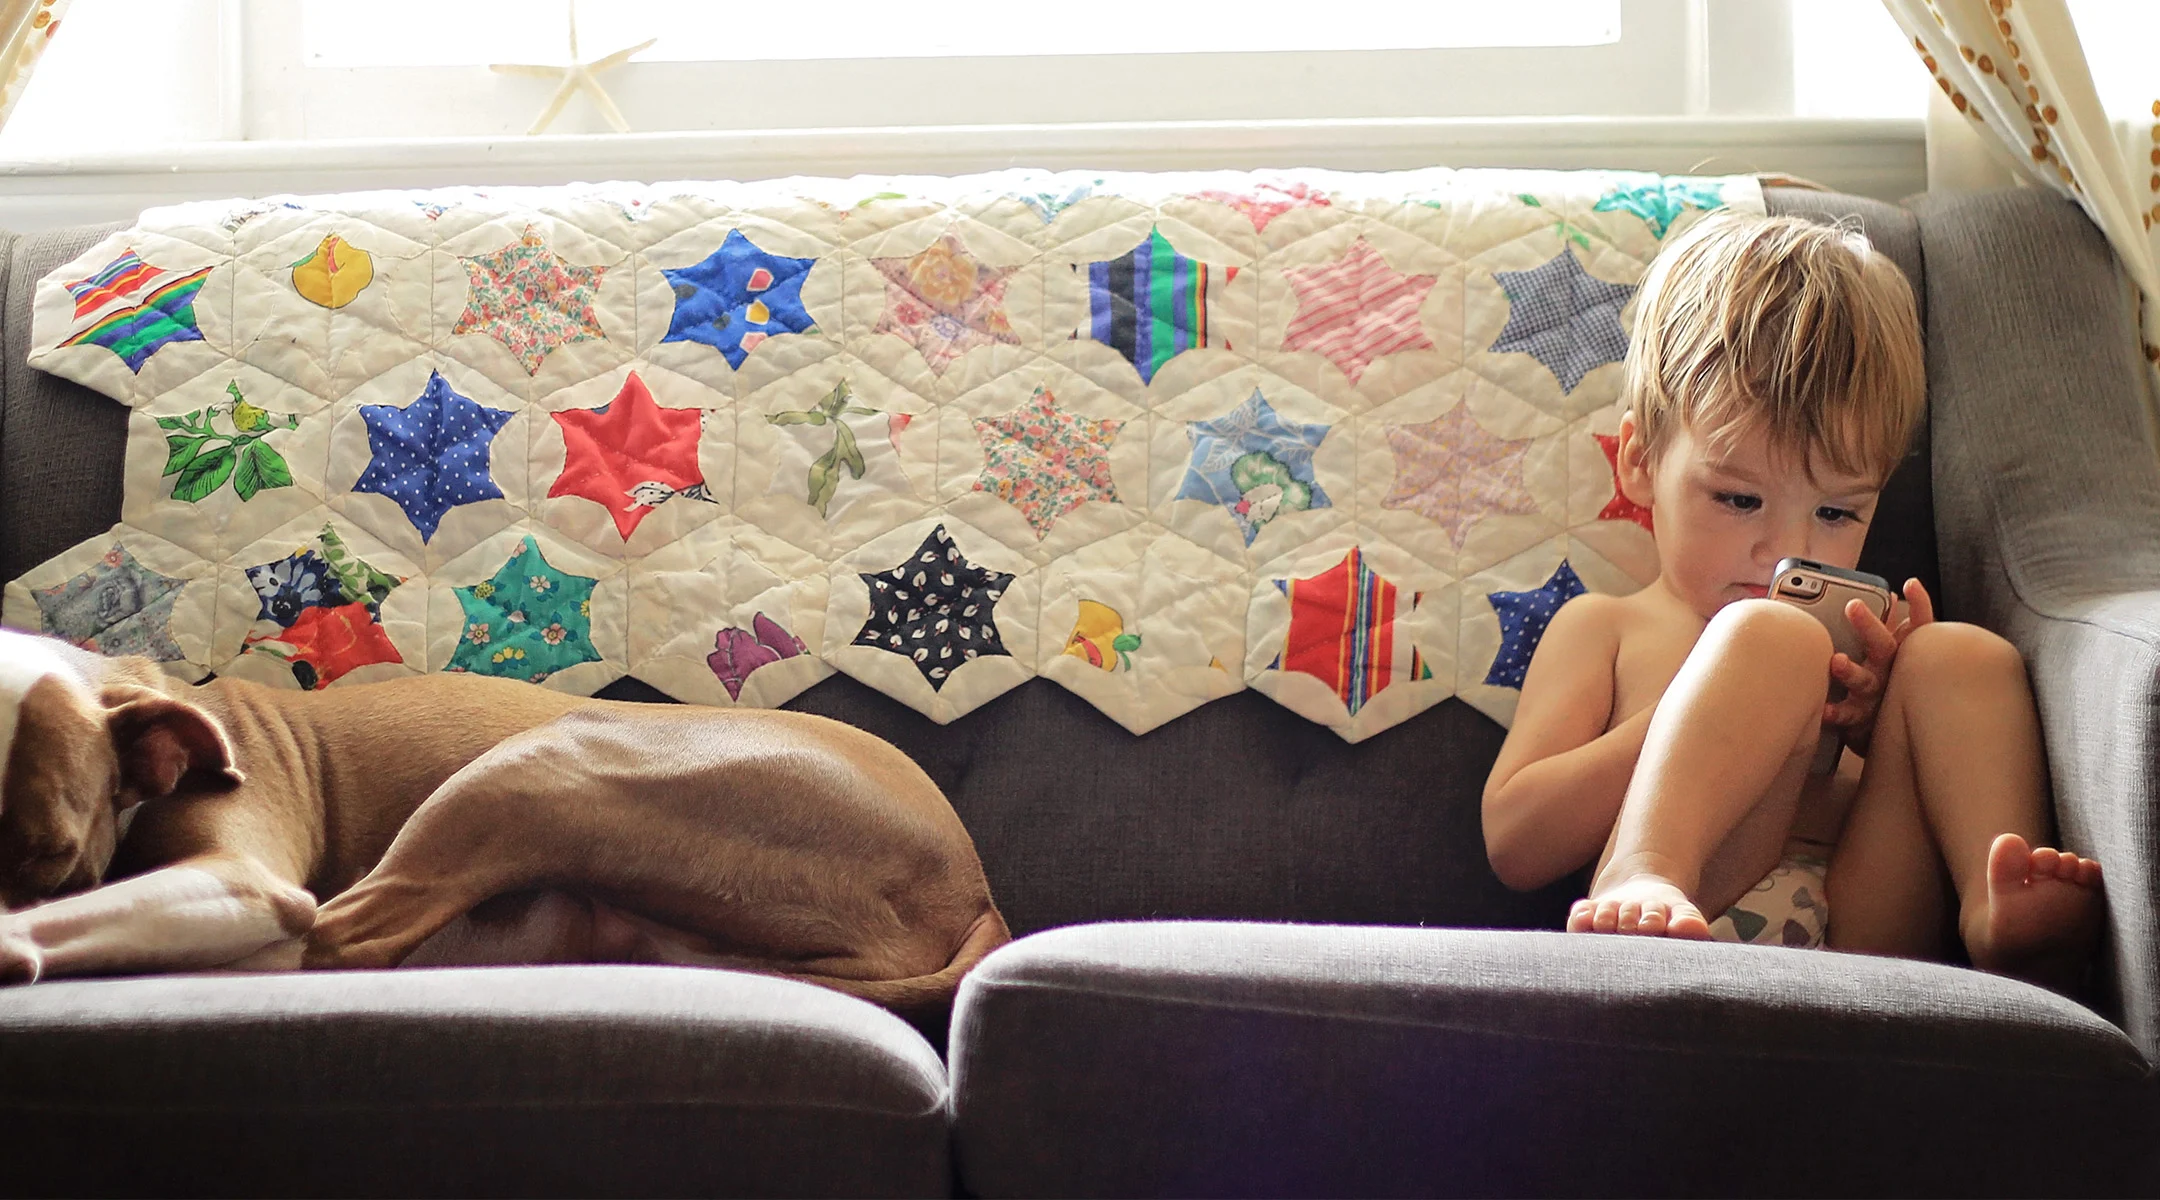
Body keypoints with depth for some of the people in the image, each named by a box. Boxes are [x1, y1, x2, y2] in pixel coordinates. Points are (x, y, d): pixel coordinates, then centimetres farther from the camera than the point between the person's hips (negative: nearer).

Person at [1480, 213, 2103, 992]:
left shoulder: (1857, 642, 29)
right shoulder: (1605, 628, 18)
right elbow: (1512, 842, 4)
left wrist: (1883, 727, -2)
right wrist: (1716, 704, -5)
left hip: (1862, 936, 4)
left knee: (1965, 658, -4)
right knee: (1770, 638, -19)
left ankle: (2004, 907, -29)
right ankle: (1641, 880, -43)